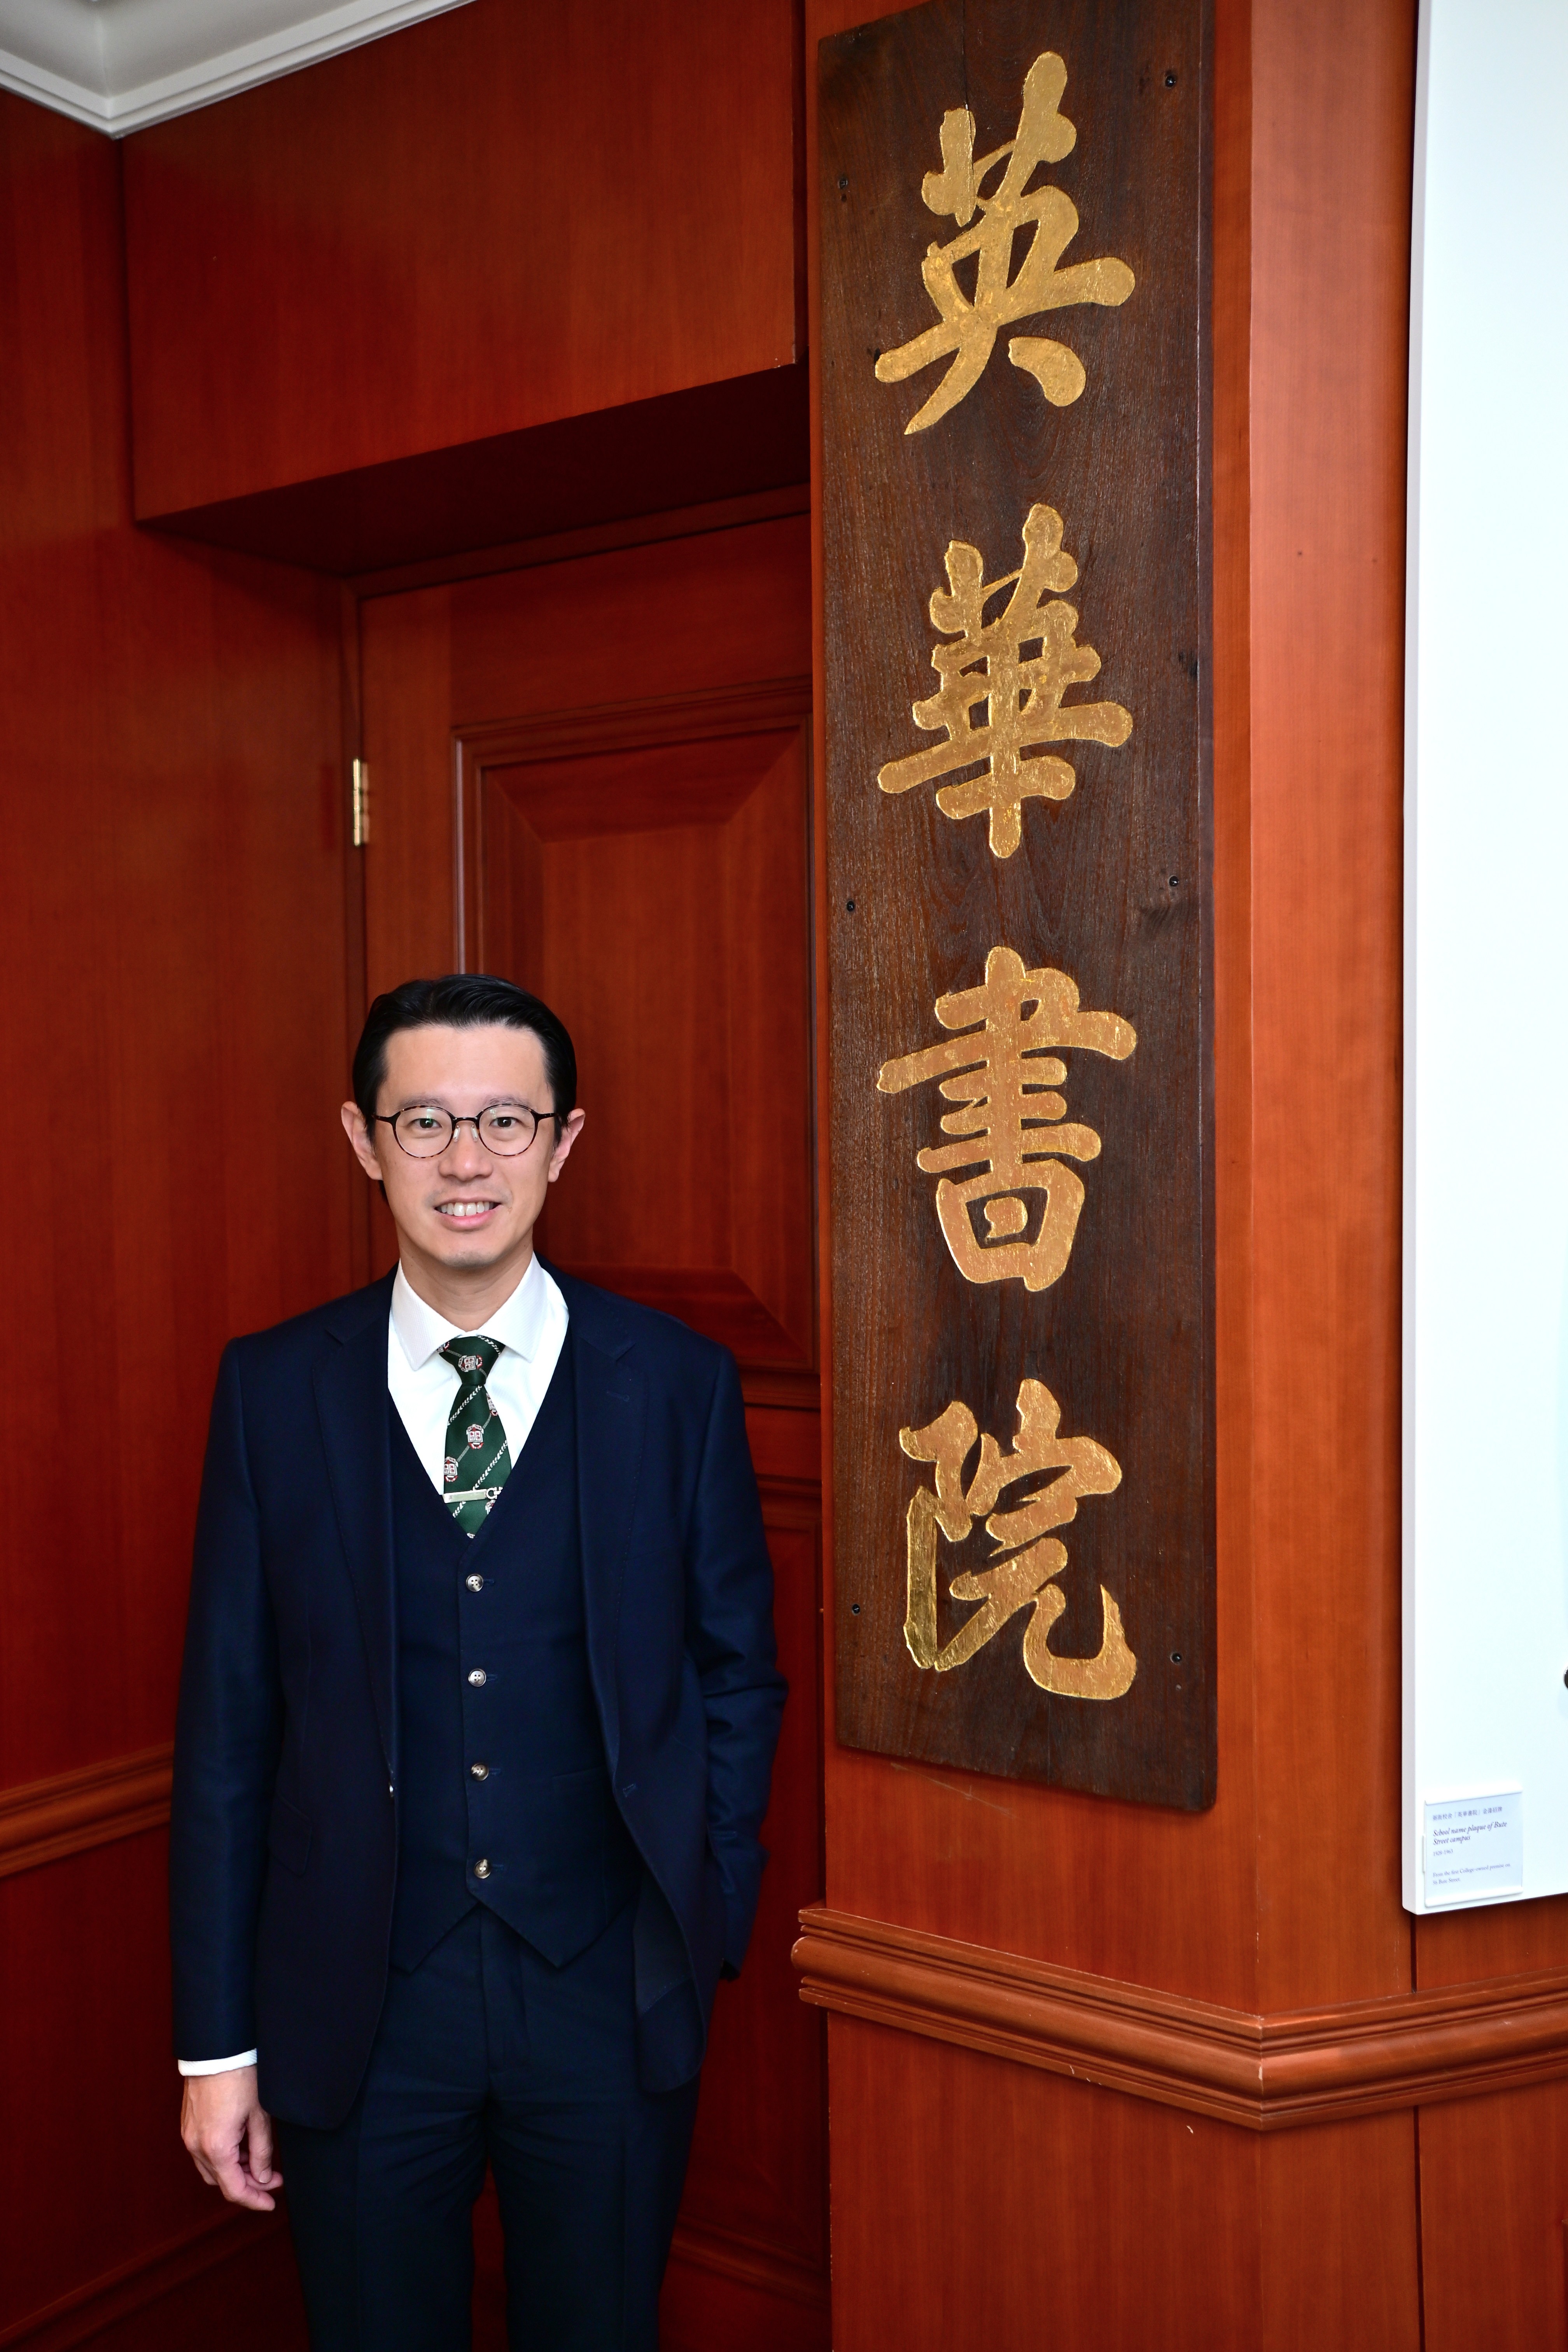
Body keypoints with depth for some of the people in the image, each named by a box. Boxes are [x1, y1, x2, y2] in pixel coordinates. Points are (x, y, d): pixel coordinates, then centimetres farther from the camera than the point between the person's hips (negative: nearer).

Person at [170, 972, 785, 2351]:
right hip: (356, 2007, 0)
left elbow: (738, 1678, 2)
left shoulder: (678, 1383, -5)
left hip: (611, 1997, 0)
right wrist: (217, 2040, 0)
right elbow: (228, 1718, -2)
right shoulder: (275, 1390, -4)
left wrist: (706, 1933, 0)